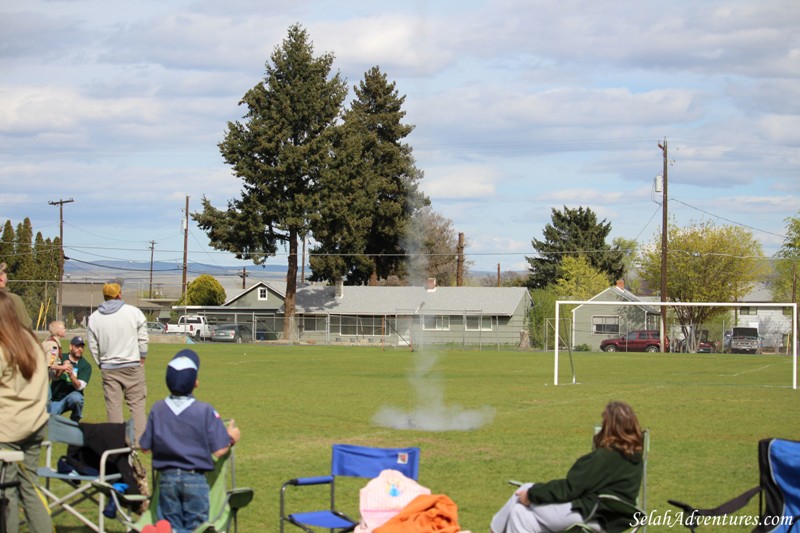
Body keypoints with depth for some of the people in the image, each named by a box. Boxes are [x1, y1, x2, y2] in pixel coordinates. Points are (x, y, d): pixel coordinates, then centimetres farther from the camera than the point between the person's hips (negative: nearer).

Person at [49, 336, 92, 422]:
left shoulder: (86, 366, -5)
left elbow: (79, 386, -18)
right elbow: (54, 377, -15)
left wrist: (71, 375, -37)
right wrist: (62, 368, -36)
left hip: (71, 396, -1)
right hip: (55, 400, 1)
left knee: (76, 397, -35)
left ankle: (75, 422, -9)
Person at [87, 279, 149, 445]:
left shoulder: (94, 318, 1)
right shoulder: (134, 312, -6)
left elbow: (93, 346, 4)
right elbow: (143, 339, -3)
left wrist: (101, 365, 14)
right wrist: (141, 360, 8)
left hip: (108, 368, 2)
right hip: (132, 366, -2)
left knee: (113, 406, 6)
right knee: (137, 403, 3)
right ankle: (140, 440, -1)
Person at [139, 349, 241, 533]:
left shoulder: (157, 409, -1)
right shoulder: (205, 411, -9)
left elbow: (145, 447, 6)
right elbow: (218, 451, -8)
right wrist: (231, 438, 11)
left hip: (166, 478, 2)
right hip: (195, 478, -2)